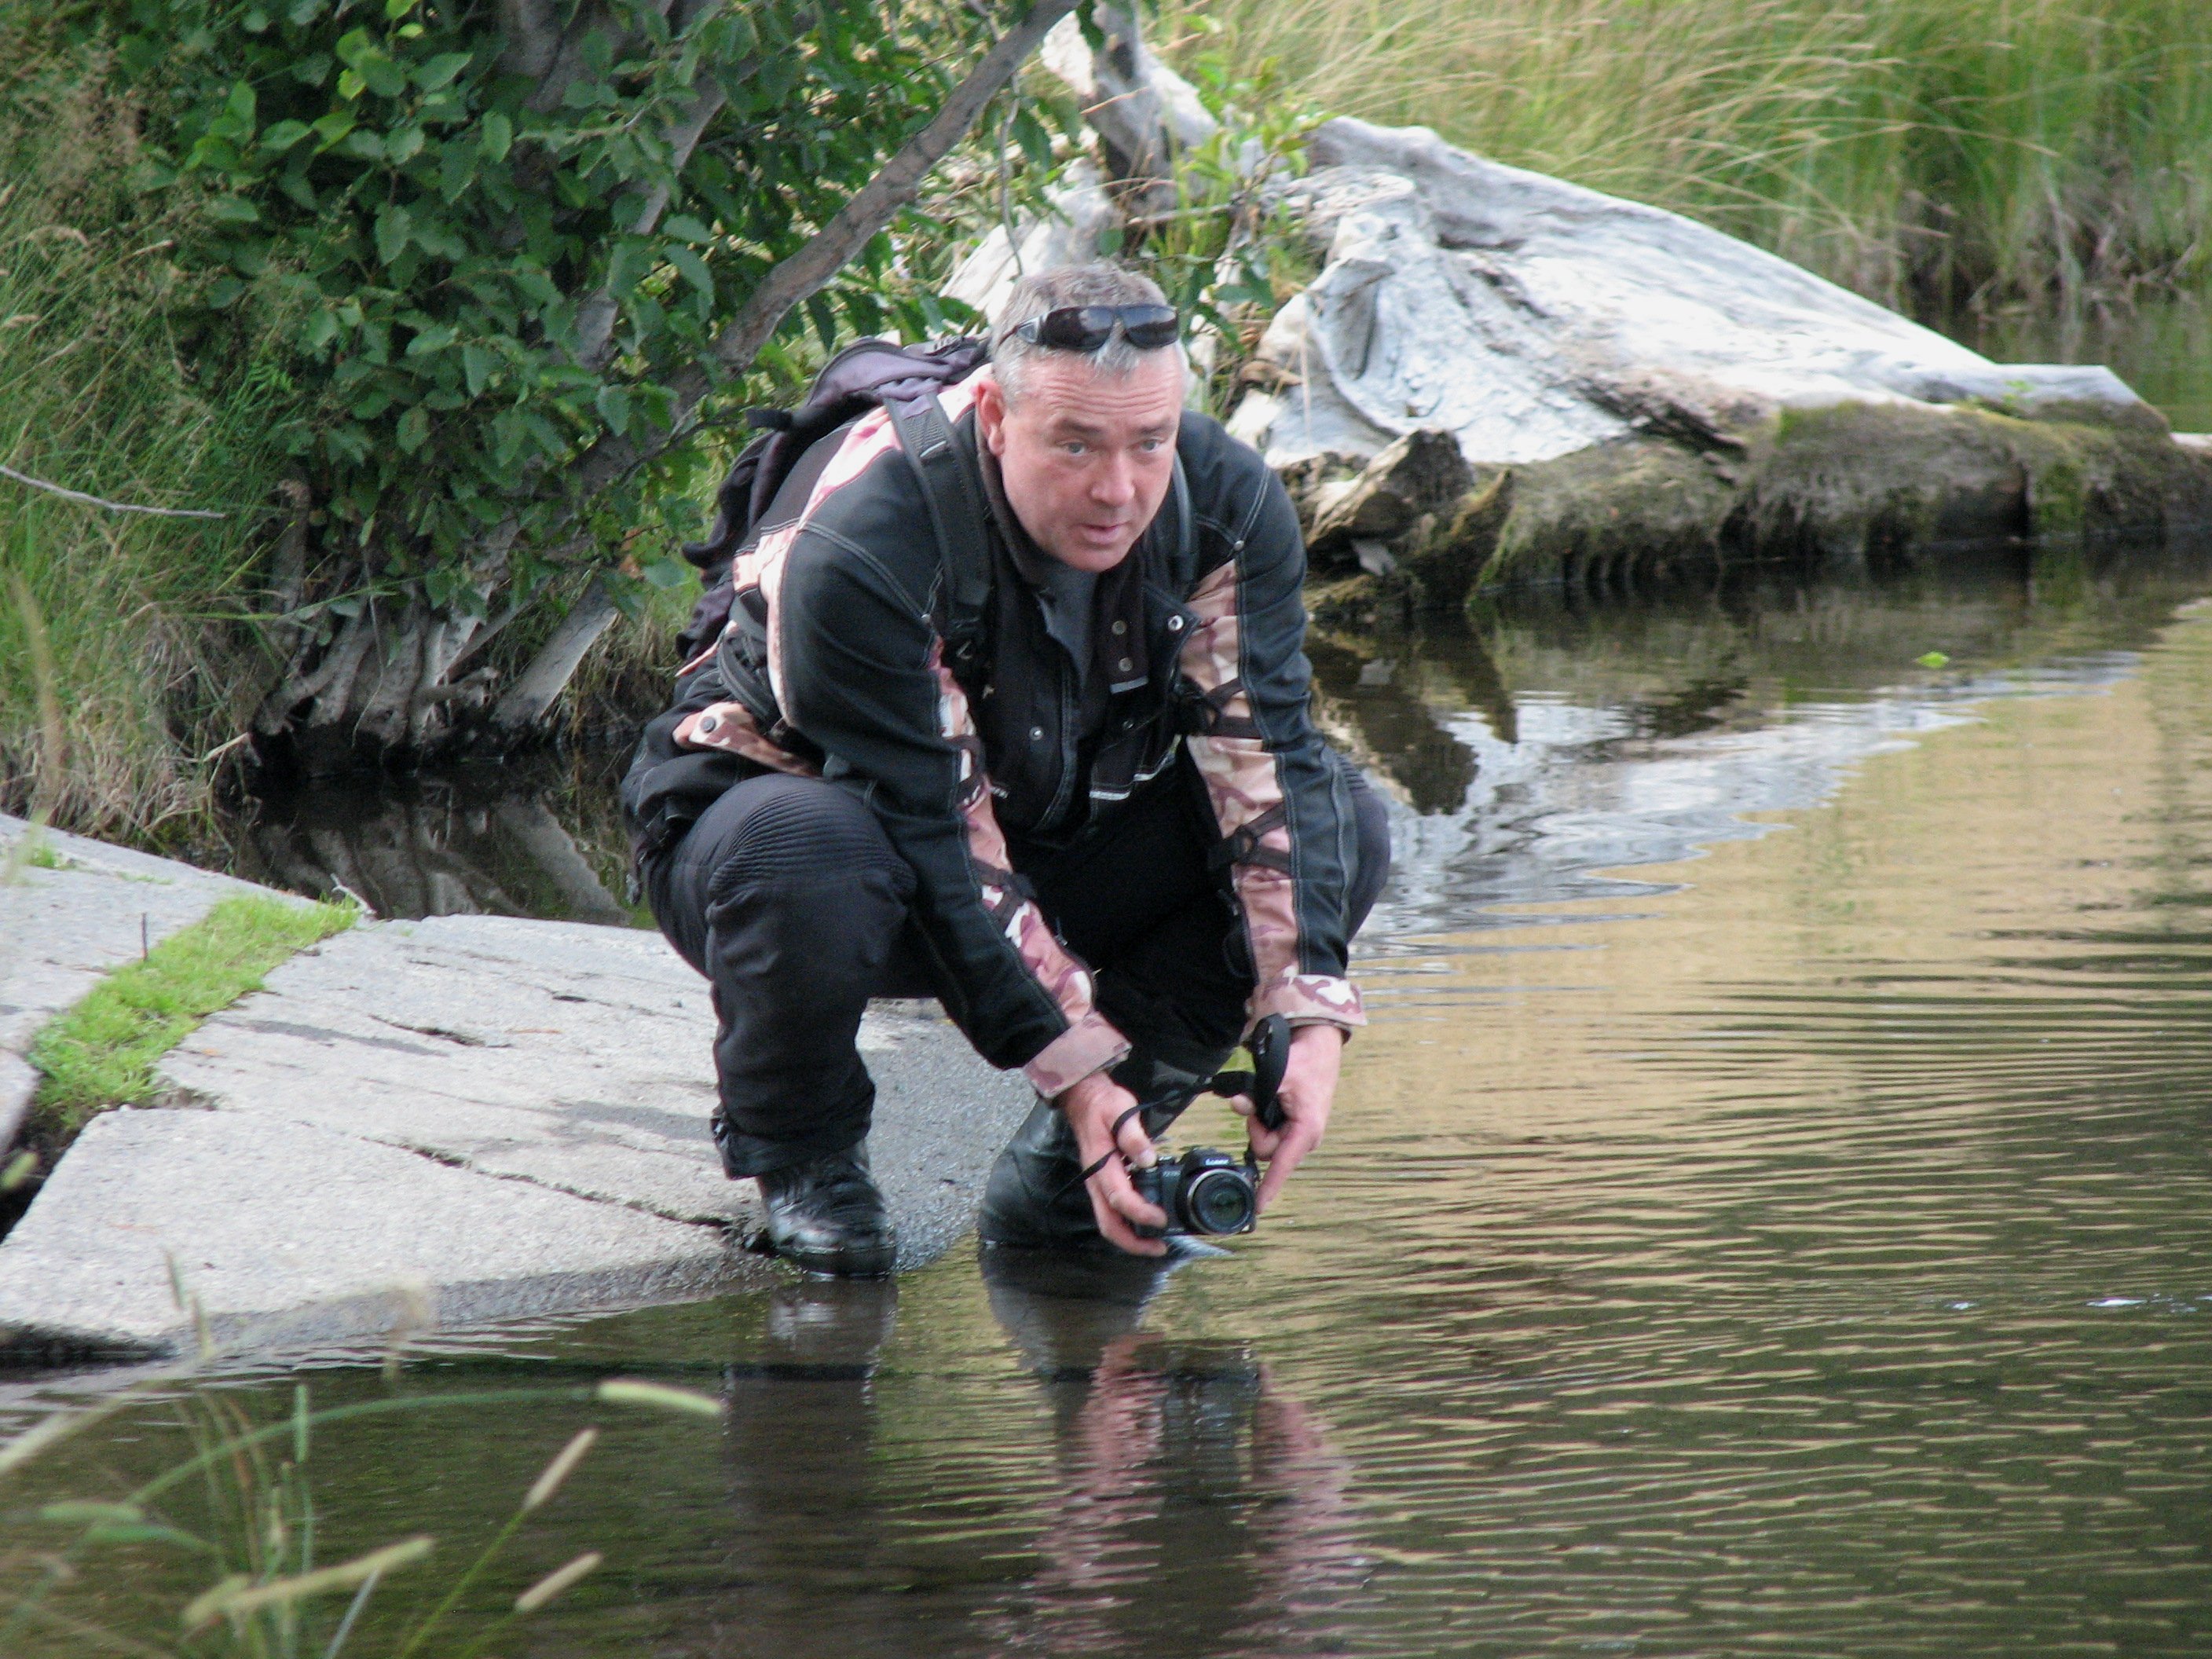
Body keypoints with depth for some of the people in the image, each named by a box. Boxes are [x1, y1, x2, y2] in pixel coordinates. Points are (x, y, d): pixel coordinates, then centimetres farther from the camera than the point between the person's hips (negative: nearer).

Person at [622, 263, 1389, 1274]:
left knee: (1344, 822, -15)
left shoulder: (1226, 504, -16)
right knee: (802, 849, -42)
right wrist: (1071, 1066, -35)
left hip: (1059, 836, 5)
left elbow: (1270, 759, -19)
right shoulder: (854, 552, -32)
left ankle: (1067, 1172, -6)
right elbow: (930, 838, -32)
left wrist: (1310, 1019, -31)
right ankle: (796, 1153, -11)